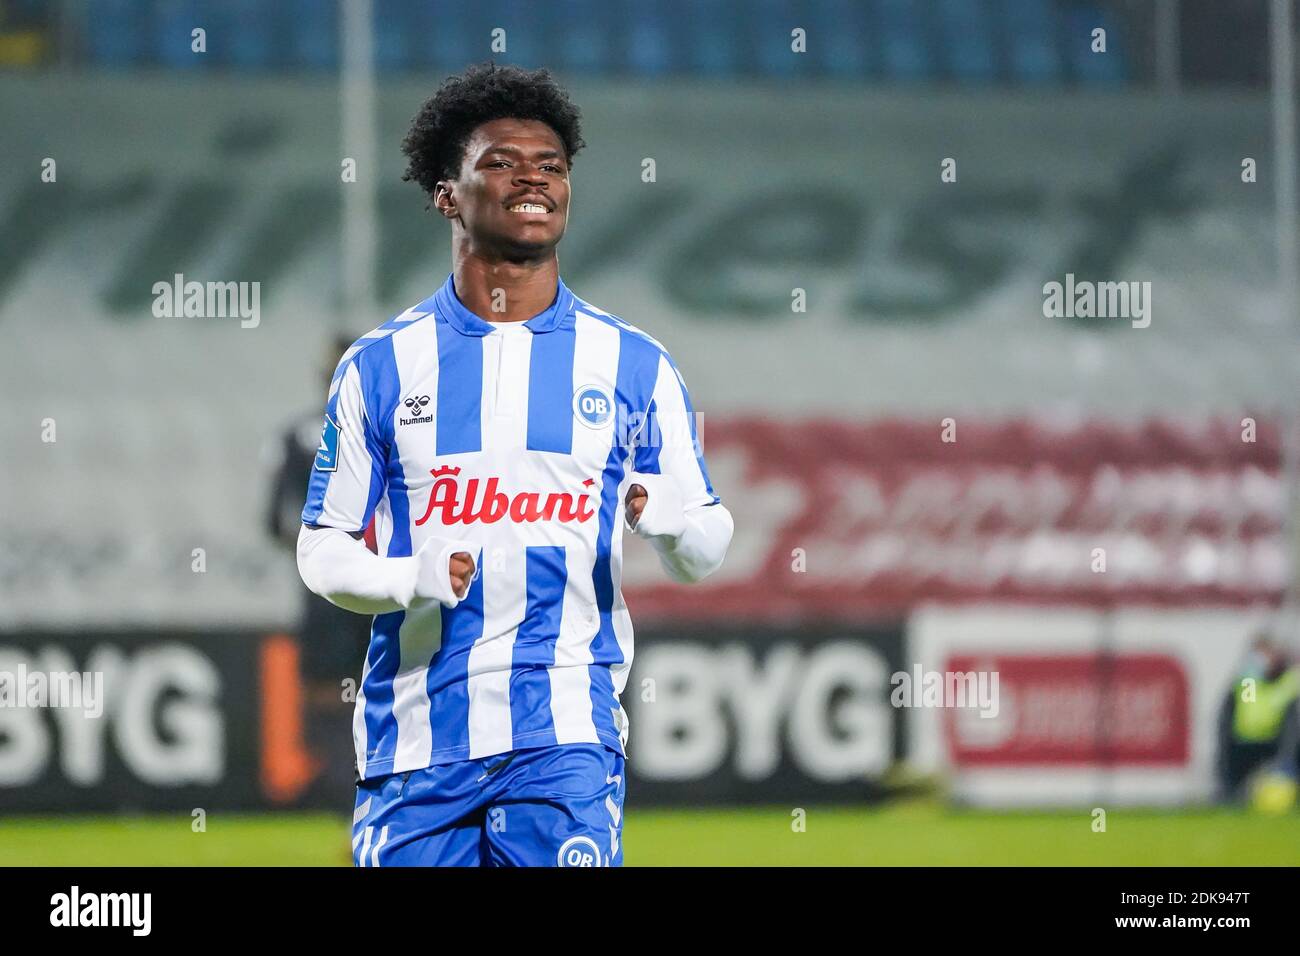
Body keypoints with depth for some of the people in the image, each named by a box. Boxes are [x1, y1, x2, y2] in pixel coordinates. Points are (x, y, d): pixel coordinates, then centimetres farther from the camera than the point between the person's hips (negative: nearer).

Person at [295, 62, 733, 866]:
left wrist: (674, 523, -15)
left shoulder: (634, 366, 7)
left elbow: (703, 555, 9)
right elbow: (323, 549, 8)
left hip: (565, 738, -1)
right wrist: (412, 579, -13)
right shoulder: (382, 366, 7)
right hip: (417, 736, 1)